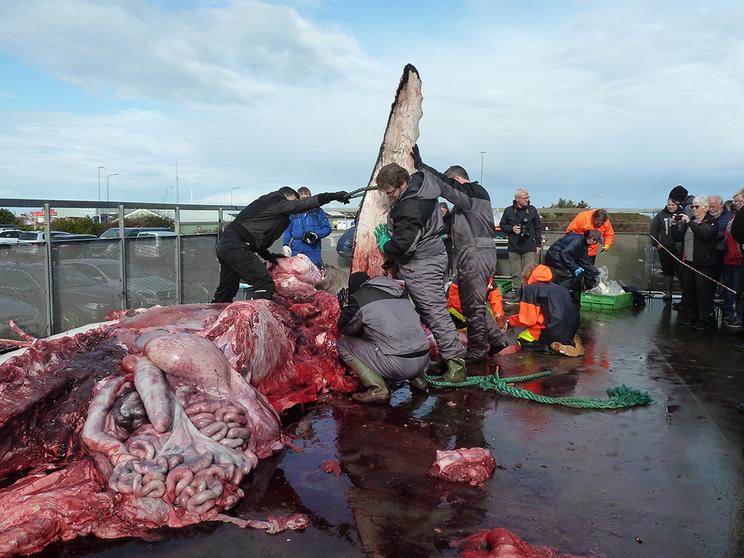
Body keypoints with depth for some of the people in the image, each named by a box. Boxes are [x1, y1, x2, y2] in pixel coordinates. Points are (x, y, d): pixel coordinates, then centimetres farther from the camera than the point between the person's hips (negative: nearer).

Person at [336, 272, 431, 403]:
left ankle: (378, 389, -3)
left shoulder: (359, 298, 0)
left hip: (398, 365, -7)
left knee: (342, 344, 9)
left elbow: (344, 329, 15)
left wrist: (345, 307, 31)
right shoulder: (400, 292, 17)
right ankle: (416, 377, 19)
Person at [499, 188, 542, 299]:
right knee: (515, 273, 4)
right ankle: (517, 292, 11)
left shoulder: (532, 210, 8)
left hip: (529, 247, 0)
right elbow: (502, 225, 13)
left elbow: (538, 228, 12)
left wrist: (538, 244, 8)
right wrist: (512, 229, -7)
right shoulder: (509, 210, 5)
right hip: (514, 248, 0)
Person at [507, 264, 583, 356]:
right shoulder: (558, 287, 20)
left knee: (521, 339, 10)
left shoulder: (530, 288, 0)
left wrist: (510, 322, 14)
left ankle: (554, 346, -9)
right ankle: (570, 341, 7)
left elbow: (527, 319, -4)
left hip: (555, 330, -7)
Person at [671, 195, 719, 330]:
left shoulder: (711, 222, -3)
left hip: (703, 262, -6)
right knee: (688, 290, 10)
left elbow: (705, 233, -22)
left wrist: (690, 222, -24)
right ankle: (690, 316, 21)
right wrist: (675, 225, -1)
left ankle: (704, 320, 1)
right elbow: (678, 237, 14)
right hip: (687, 261, 6)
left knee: (703, 291, -5)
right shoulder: (688, 221, 15)